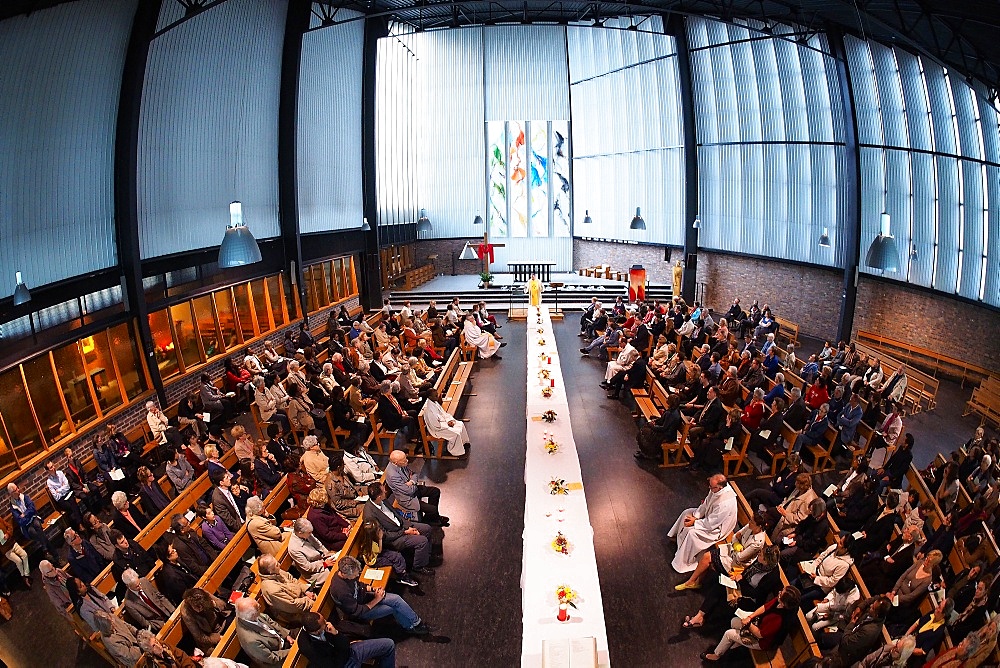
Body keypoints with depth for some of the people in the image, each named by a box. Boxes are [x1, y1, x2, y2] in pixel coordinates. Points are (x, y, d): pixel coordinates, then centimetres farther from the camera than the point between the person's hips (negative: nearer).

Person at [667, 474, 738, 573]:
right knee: (686, 513, 9)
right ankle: (678, 537, 34)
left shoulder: (726, 504, -40)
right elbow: (706, 503, -1)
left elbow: (710, 524, -30)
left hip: (717, 527, -9)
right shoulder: (717, 488, -18)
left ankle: (684, 563, -2)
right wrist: (695, 516, -9)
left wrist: (694, 522, -19)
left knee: (691, 532, -20)